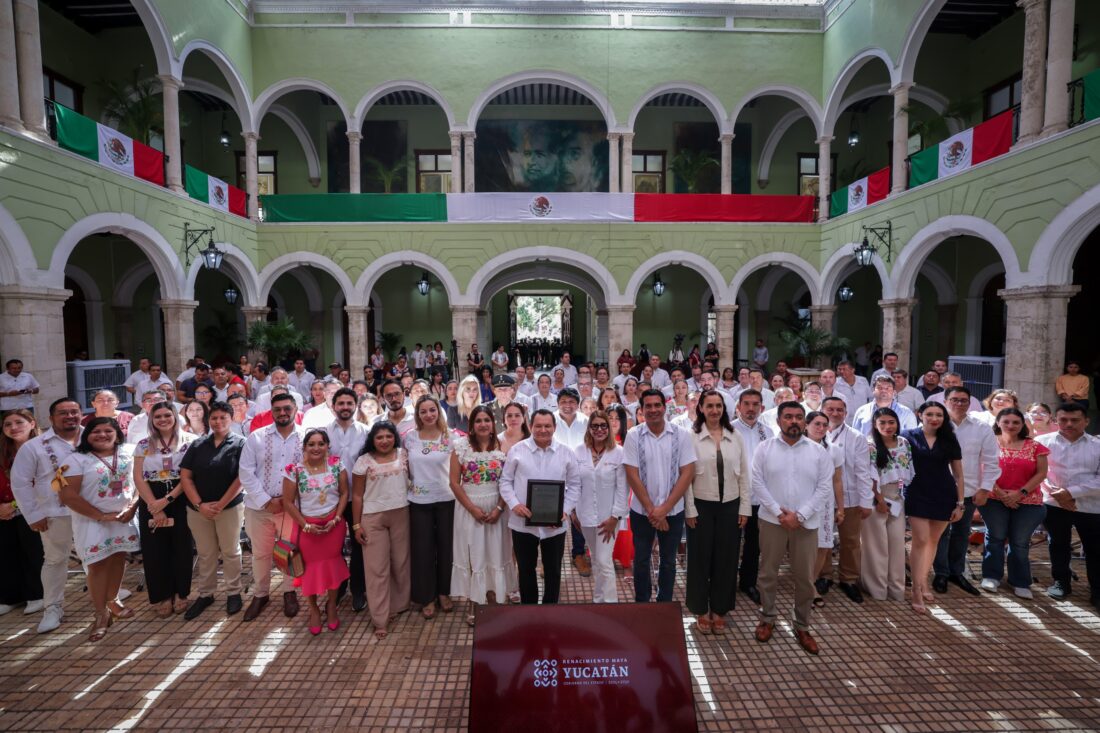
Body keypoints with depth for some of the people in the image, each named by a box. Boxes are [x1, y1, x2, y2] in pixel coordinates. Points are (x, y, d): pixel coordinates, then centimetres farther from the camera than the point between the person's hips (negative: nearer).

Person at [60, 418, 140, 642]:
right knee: (97, 564, -1)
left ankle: (112, 601, 27)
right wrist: (101, 516, -14)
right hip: (93, 521, -3)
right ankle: (101, 614, 9)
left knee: (118, 558, 10)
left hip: (125, 517, 3)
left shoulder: (128, 453, 1)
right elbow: (67, 495, -12)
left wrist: (132, 507, -9)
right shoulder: (78, 459, -7)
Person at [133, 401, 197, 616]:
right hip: (151, 503, 3)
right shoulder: (144, 445, 7)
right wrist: (156, 506, -9)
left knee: (181, 548, 5)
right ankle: (162, 597, 21)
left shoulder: (189, 441, -2)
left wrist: (167, 499, -16)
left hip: (181, 500, -2)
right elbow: (138, 478, 1)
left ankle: (181, 595, 20)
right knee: (155, 551, 7)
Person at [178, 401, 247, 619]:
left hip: (230, 507, -3)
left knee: (230, 552, 8)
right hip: (197, 508, 3)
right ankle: (205, 594, 28)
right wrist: (199, 504, -9)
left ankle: (233, 593, 21)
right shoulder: (197, 445, 5)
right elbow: (185, 476, 2)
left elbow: (242, 477, -11)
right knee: (205, 554, 14)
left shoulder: (240, 443, -6)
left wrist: (221, 504, -14)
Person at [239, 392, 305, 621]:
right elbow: (246, 473, -4)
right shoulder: (256, 437, -2)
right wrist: (266, 501, -11)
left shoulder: (306, 437, -4)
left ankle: (289, 592, 32)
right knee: (260, 553, 14)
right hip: (260, 506, 1)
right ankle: (260, 594, 34)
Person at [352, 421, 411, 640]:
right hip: (373, 518, -2)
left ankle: (399, 605, 31)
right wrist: (357, 525, -3)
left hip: (401, 514, 2)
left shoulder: (403, 455, 1)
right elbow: (357, 496, -1)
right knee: (377, 567, 3)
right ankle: (380, 620, 12)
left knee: (401, 562, 12)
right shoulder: (364, 461, -4)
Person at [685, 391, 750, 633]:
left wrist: (745, 507, 1)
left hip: (730, 506, 3)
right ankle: (701, 610, 25)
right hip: (701, 506, -2)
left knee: (726, 558, 11)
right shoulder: (691, 436, -7)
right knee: (700, 557, 8)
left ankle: (719, 610, 29)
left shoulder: (736, 436, 2)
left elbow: (744, 474, 5)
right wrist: (690, 509, -9)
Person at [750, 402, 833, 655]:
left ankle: (802, 627, 29)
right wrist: (779, 512, -13)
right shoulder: (765, 448, -2)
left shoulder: (819, 452, 1)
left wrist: (800, 515, -11)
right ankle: (767, 619, 28)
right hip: (772, 520, -1)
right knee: (767, 573, 10)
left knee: (805, 578, 11)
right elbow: (757, 483, -5)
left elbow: (824, 487, -3)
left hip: (806, 523, 1)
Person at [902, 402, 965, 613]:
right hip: (917, 495, -3)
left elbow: (958, 475, 9)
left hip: (944, 496, 4)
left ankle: (924, 582, 28)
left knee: (933, 541, 13)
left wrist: (960, 503, 6)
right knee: (921, 540, -7)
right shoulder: (908, 436, -4)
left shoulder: (949, 441, 6)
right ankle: (917, 590, -1)